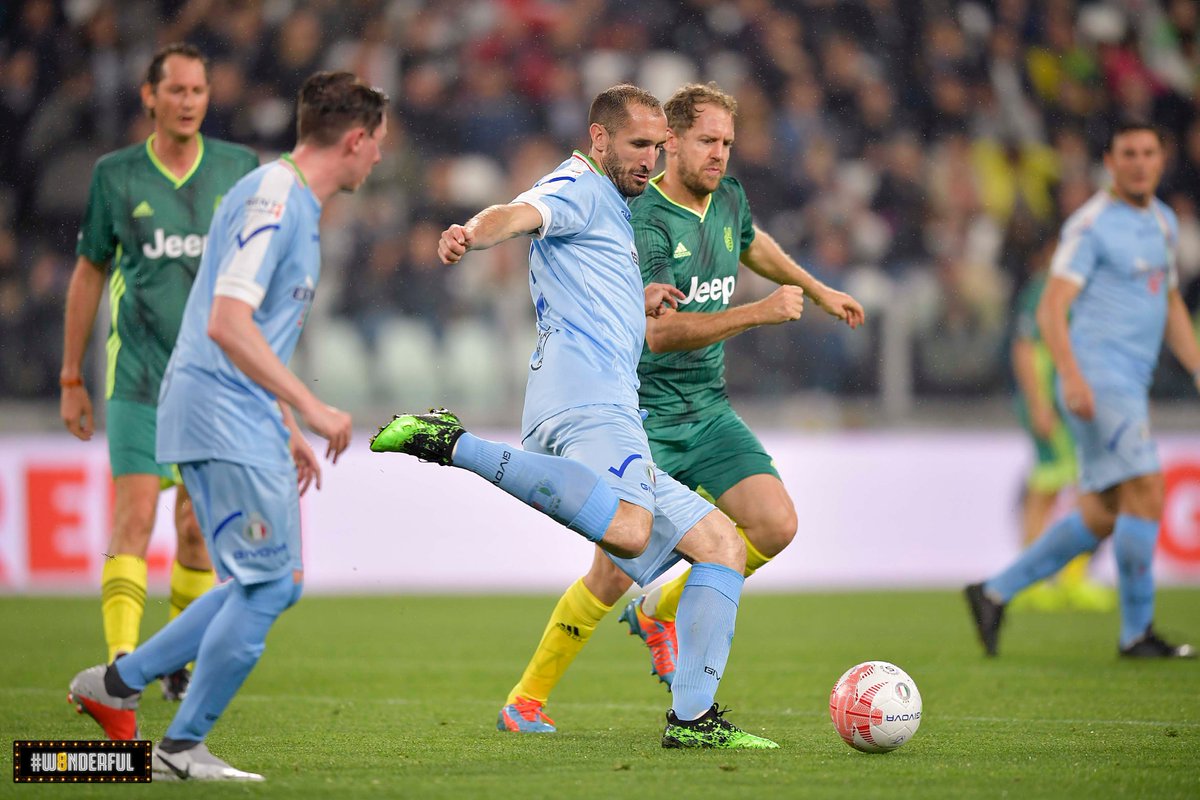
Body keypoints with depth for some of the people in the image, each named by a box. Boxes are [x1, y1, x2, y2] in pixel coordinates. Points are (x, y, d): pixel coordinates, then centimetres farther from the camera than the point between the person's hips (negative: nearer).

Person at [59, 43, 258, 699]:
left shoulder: (239, 170, 3)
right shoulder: (116, 175, 1)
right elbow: (88, 273, 10)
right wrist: (71, 380, 10)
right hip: (138, 377, -2)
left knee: (196, 530, 5)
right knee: (134, 517, -14)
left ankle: (180, 662, 21)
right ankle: (121, 665, -21)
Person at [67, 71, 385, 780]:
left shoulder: (298, 206, 17)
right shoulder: (272, 200, -16)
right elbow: (227, 323, -25)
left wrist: (288, 427, 25)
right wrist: (310, 408, -25)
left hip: (246, 421, 10)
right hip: (223, 419, -10)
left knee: (272, 584, 10)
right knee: (267, 584, -9)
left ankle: (118, 682, 17)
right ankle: (182, 748, -1)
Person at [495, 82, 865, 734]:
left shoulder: (728, 200, 5)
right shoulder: (642, 223, -19)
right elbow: (660, 331, -29)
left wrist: (818, 290, 38)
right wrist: (759, 313, -34)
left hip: (708, 411, 7)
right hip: (641, 416, -7)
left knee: (776, 525, -9)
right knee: (615, 571, -10)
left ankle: (660, 612, 13)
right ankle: (526, 700, 7)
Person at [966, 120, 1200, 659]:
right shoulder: (1091, 224, -8)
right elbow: (1052, 307, -14)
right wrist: (1072, 377, -26)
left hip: (1132, 384, 9)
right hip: (1097, 378, -9)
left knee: (1103, 515, 7)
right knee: (1146, 491, -15)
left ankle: (994, 593, 15)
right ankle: (1137, 632, -6)